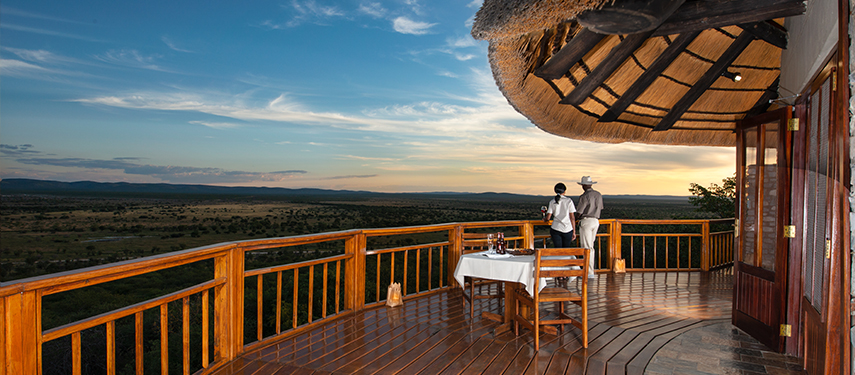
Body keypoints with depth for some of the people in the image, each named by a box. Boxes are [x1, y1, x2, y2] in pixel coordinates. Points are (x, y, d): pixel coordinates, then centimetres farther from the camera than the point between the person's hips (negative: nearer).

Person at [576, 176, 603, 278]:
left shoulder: (584, 196, -13)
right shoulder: (598, 195, 11)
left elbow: (579, 212, -10)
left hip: (586, 221, -8)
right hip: (596, 221, 8)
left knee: (586, 247, -5)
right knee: (590, 246, 14)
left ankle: (589, 272, -5)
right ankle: (590, 270, 17)